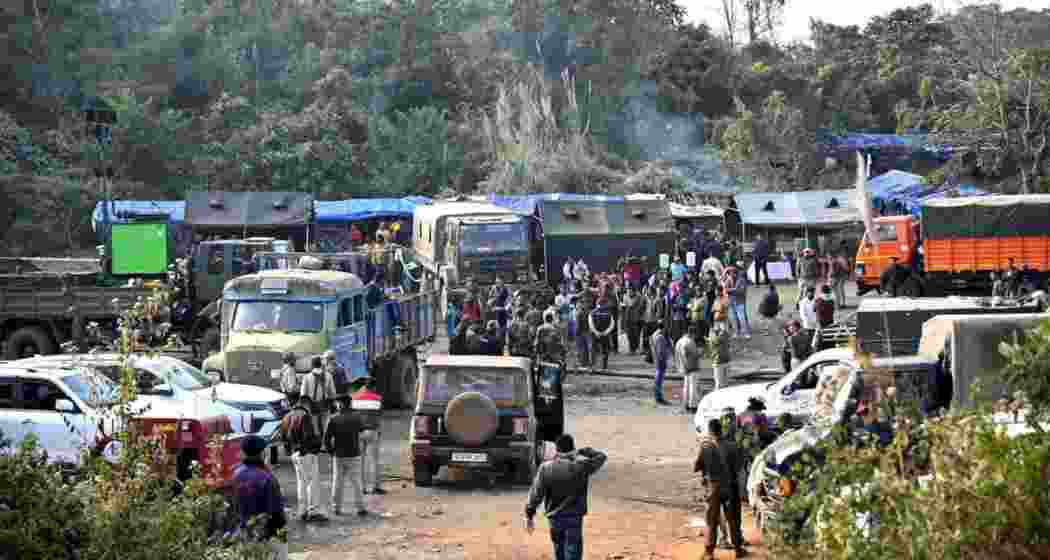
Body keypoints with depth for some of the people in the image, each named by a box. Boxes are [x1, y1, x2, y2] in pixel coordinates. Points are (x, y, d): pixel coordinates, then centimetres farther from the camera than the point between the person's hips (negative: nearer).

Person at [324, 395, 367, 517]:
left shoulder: (334, 419, -5)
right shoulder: (356, 418, -4)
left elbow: (326, 438, -7)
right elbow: (360, 430, 13)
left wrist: (330, 450, 6)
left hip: (338, 456, 1)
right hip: (354, 455, -1)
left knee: (338, 483, 10)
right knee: (356, 483, 5)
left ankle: (336, 508, 13)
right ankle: (360, 508, 3)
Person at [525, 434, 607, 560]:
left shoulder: (545, 467, -4)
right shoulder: (581, 465, -8)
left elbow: (536, 493, -5)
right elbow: (600, 457, 9)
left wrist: (529, 516, 1)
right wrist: (582, 451, 17)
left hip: (554, 518, 3)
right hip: (574, 518, -3)